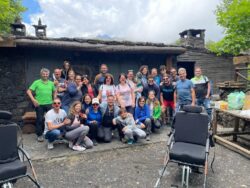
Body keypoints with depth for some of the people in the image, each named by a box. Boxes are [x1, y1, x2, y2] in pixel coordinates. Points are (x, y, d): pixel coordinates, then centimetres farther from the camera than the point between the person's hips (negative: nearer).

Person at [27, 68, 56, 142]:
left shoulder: (51, 83, 9)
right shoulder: (36, 82, -2)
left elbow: (54, 91, 22)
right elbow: (28, 91, -5)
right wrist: (33, 100, -14)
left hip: (49, 104, 3)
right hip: (39, 104, -3)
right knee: (40, 119, 4)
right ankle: (39, 135, 18)